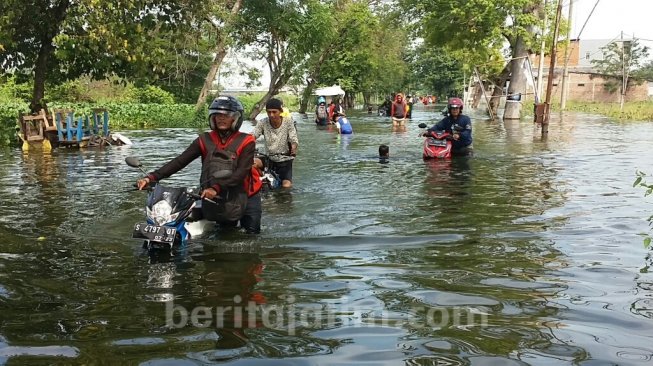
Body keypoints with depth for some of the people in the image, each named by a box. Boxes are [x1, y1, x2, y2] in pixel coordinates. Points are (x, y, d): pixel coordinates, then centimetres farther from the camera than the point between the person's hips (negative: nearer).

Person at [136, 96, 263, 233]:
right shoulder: (205, 140, -1)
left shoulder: (245, 142, -9)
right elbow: (180, 161, -7)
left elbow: (242, 171, -21)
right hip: (216, 199, 3)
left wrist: (216, 188, -35)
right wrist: (151, 177, -20)